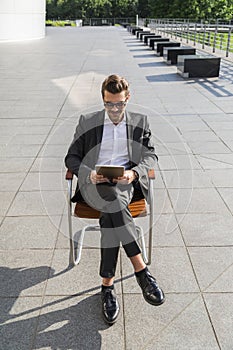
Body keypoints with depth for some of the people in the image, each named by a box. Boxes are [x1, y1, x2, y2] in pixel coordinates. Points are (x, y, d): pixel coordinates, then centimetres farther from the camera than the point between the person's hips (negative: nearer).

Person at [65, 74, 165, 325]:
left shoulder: (140, 122, 15)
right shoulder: (87, 122, 14)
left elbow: (151, 156, 10)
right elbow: (72, 158, 11)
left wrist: (134, 173, -13)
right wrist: (88, 173, -11)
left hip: (126, 184, 1)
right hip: (93, 185, 0)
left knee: (111, 214, -33)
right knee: (113, 201, -36)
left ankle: (107, 284, -26)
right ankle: (140, 269, -32)